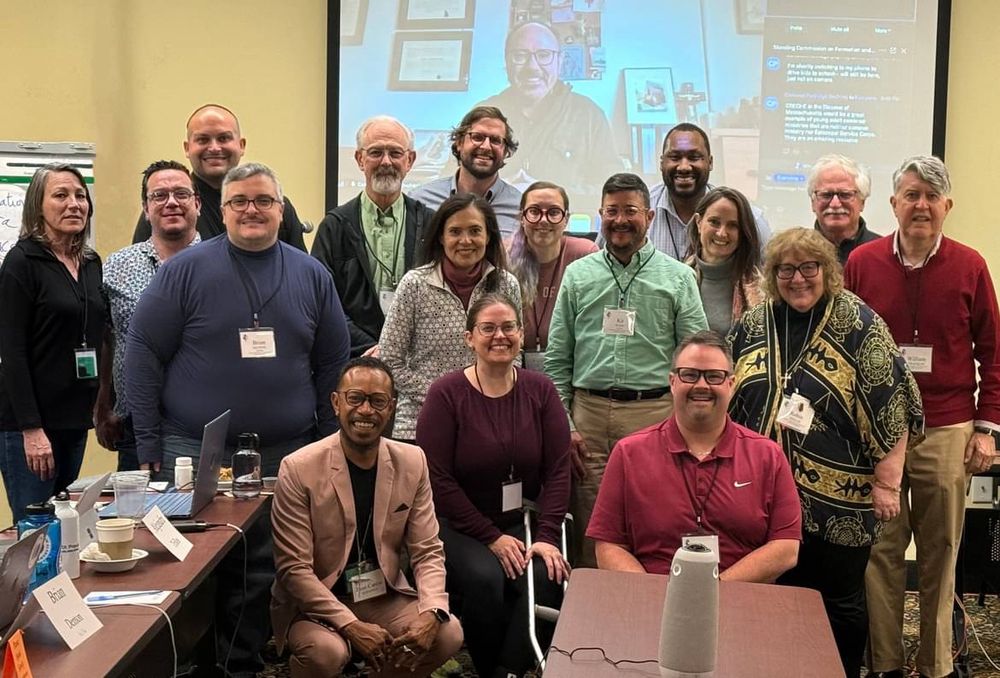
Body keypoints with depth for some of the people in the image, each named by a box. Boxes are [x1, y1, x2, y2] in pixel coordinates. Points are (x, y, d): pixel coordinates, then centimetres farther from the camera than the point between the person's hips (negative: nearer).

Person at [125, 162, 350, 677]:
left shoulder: (312, 275, 6)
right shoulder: (186, 269, -3)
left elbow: (332, 365, 10)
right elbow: (143, 353, -3)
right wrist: (148, 443, -7)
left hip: (285, 454, 2)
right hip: (195, 451, -2)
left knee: (265, 570, 7)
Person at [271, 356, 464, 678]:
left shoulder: (412, 462, -3)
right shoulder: (298, 469, -15)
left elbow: (427, 551, -2)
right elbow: (294, 568, -17)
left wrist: (431, 613, -21)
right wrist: (351, 626, -26)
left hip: (384, 596, 4)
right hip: (315, 602, -4)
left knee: (448, 634, -19)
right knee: (326, 651, -34)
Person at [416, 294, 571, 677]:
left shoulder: (540, 390, 3)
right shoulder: (446, 394, -7)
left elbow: (558, 469, 0)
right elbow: (437, 477, -10)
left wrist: (546, 536, -12)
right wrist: (492, 537, -13)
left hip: (524, 521, 3)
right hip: (459, 526, -2)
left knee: (546, 578, -27)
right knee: (485, 577, -30)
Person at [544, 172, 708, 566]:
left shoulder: (678, 278, 7)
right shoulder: (578, 275, 11)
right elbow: (557, 359, 10)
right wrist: (564, 425, 2)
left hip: (655, 414, -1)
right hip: (588, 414, 2)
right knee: (590, 533, 6)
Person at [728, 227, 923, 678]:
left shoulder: (858, 325, -5)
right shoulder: (751, 325, 8)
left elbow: (892, 410, -7)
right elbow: (723, 402, 16)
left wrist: (886, 483, -11)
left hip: (839, 498, -3)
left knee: (840, 603, 8)